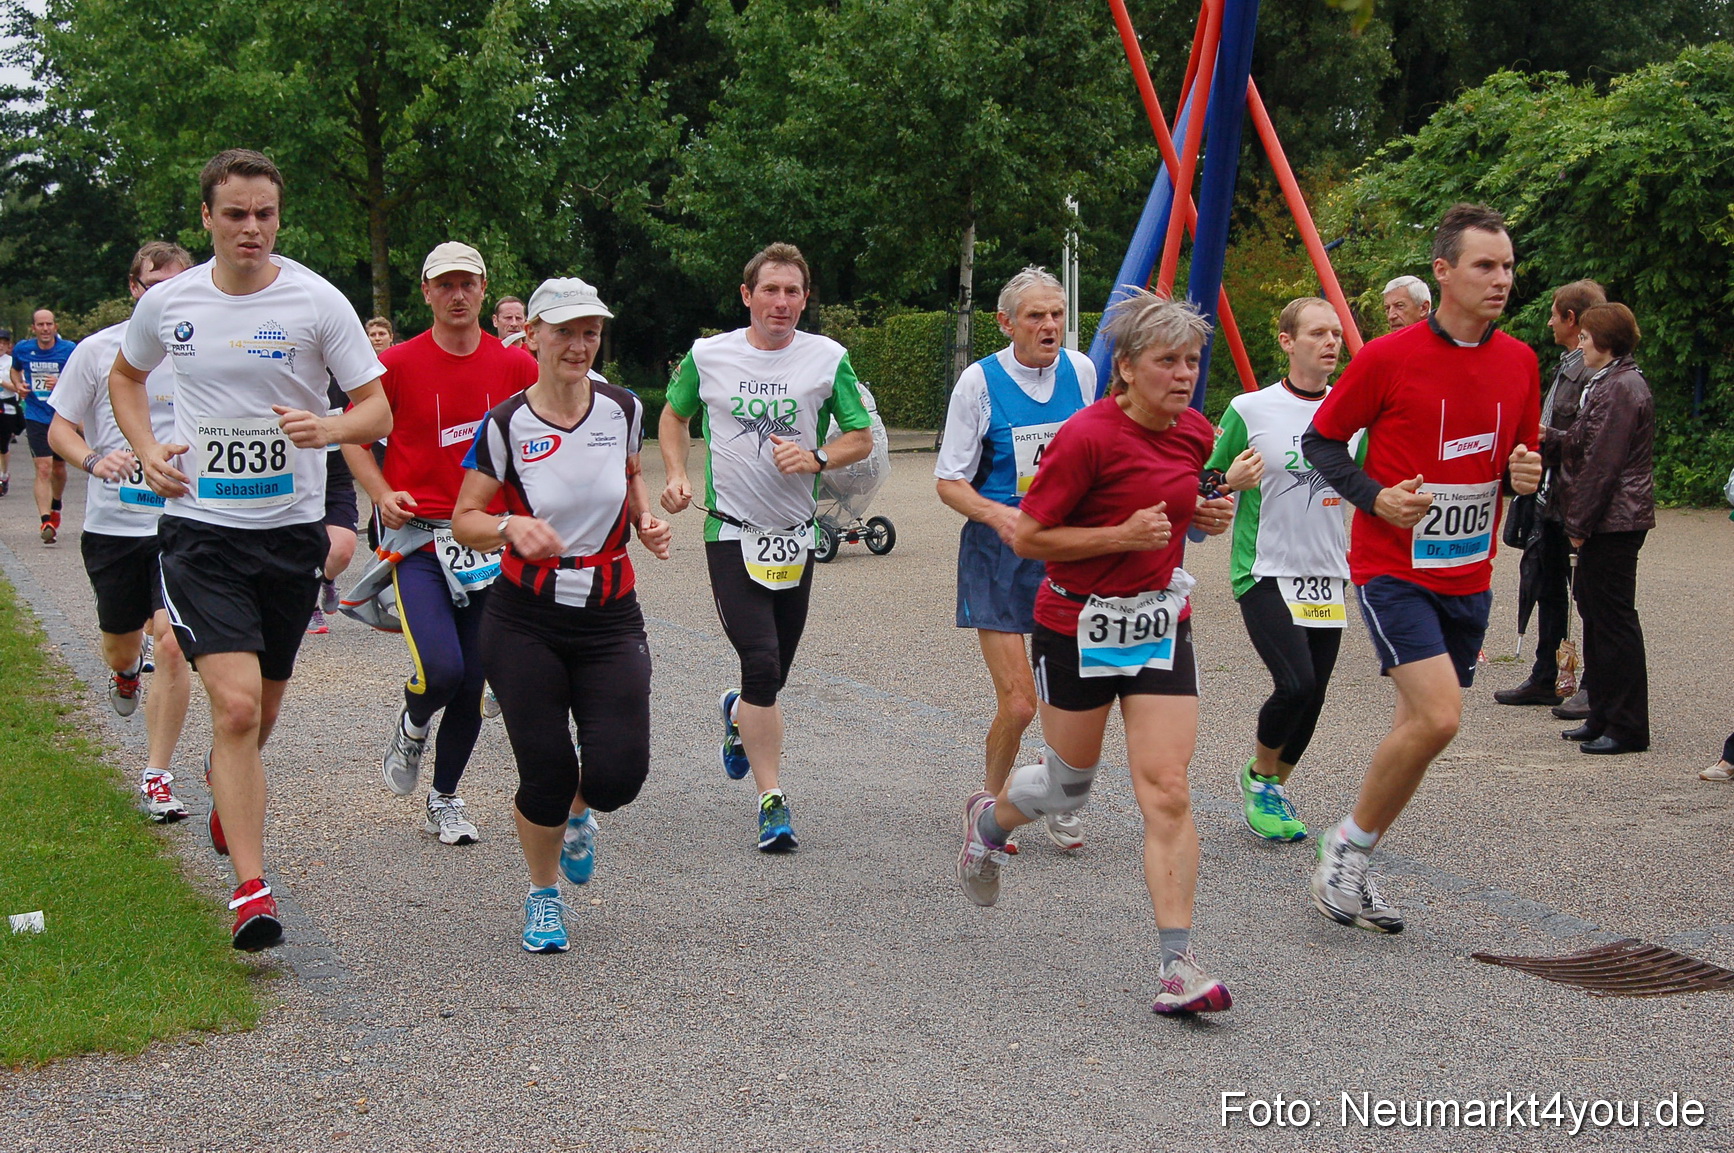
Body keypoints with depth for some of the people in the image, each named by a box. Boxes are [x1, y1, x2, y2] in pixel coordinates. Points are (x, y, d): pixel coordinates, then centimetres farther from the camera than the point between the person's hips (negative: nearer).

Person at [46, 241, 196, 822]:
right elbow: (59, 429, 3)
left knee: (173, 644, -13)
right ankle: (127, 671, 55)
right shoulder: (97, 350, -1)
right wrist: (94, 460, -17)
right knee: (121, 646, 15)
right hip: (112, 524, 1)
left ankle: (157, 775, 0)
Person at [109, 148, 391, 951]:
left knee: (261, 710, 17)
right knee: (236, 704, -16)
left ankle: (224, 786, 51)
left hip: (291, 530, 1)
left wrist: (328, 427, -25)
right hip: (200, 527, -1)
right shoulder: (167, 303, 0)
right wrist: (146, 451, 4)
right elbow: (125, 376, 21)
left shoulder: (316, 302, -6)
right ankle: (251, 887, -12)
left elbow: (378, 411, -3)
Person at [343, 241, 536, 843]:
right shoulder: (397, 363, -2)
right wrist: (382, 494, -8)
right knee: (440, 668, -19)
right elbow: (354, 436, 7)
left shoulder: (515, 366, 3)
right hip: (418, 536, -3)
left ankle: (445, 800, 24)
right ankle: (412, 726, 17)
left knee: (472, 683, 5)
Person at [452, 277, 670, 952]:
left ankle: (578, 814, 28)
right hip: (525, 623, -2)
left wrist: (646, 520, 3)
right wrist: (511, 527, -25)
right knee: (545, 775, -4)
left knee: (618, 774, -11)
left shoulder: (622, 409, 1)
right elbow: (464, 521, -5)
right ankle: (543, 895, 25)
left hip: (611, 619, 2)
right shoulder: (506, 425, -8)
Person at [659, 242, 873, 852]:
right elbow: (673, 416, 17)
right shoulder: (707, 356, 0)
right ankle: (771, 801, -6)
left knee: (774, 674, 11)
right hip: (733, 532, -2)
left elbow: (861, 438, 6)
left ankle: (738, 714, 48)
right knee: (762, 664, -15)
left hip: (796, 533, 2)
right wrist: (677, 476, 2)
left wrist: (816, 458, -13)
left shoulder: (828, 358, 0)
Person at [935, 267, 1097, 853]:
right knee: (1018, 702, -8)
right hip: (999, 552, -3)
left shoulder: (1080, 370, 4)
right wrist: (998, 514, -24)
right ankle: (991, 801, 19)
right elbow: (950, 482, -7)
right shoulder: (980, 381, -8)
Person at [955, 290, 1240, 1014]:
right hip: (1079, 627, -4)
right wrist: (1123, 534, -23)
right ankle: (988, 818, 49)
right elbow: (1026, 536, -16)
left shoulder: (1195, 433, 1)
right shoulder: (1088, 436, -19)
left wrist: (1215, 514, -2)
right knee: (1069, 787, 14)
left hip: (1161, 626, 4)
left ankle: (1178, 964, -7)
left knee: (1167, 792, -8)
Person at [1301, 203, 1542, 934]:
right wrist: (1375, 496, -18)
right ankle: (1346, 844, 2)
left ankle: (1350, 870, 26)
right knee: (1438, 717, -20)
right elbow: (1321, 440, -2)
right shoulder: (1388, 358, -11)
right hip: (1394, 568, -6)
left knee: (1420, 726, 10)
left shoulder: (1520, 362, 5)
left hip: (1468, 577, 6)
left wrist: (1527, 474, -6)